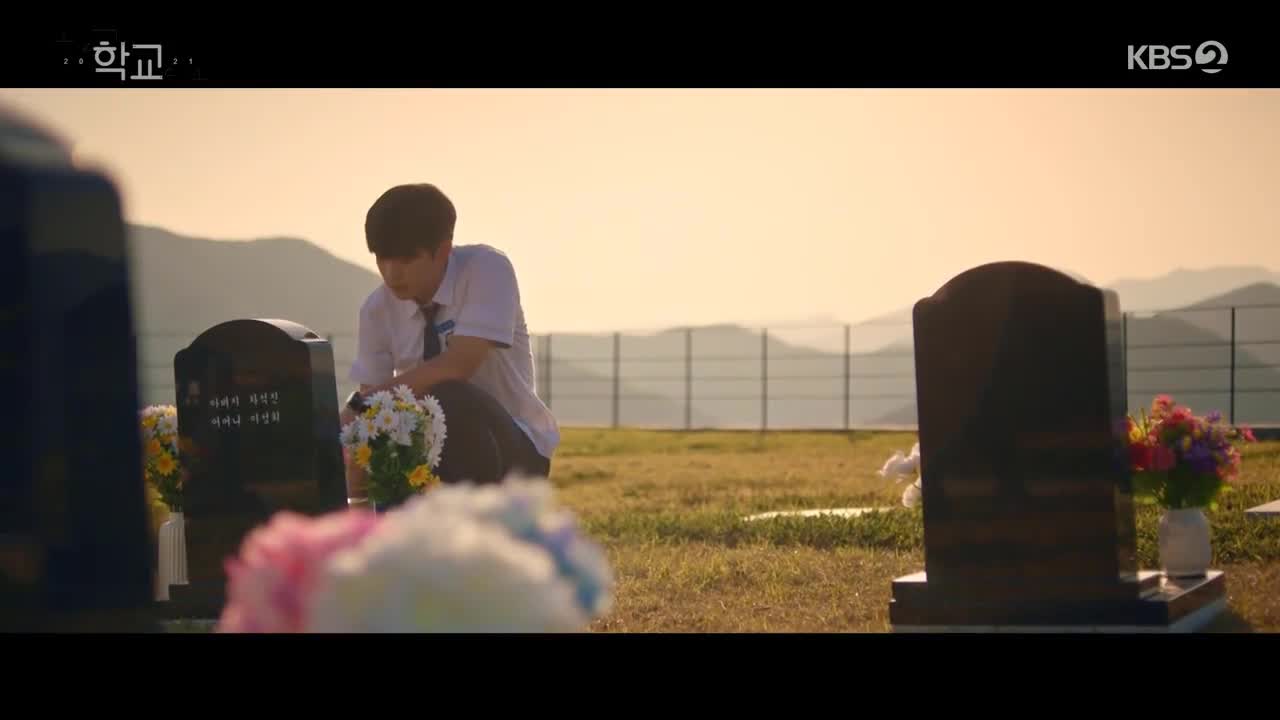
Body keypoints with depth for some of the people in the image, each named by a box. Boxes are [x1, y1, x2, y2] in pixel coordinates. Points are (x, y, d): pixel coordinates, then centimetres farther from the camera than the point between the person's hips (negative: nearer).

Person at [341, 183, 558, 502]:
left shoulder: (486, 269, -19)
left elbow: (459, 365, -30)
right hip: (433, 446, 5)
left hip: (513, 447, -5)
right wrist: (353, 497, -19)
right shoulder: (377, 309, -4)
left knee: (448, 401, -35)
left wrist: (363, 402, -25)